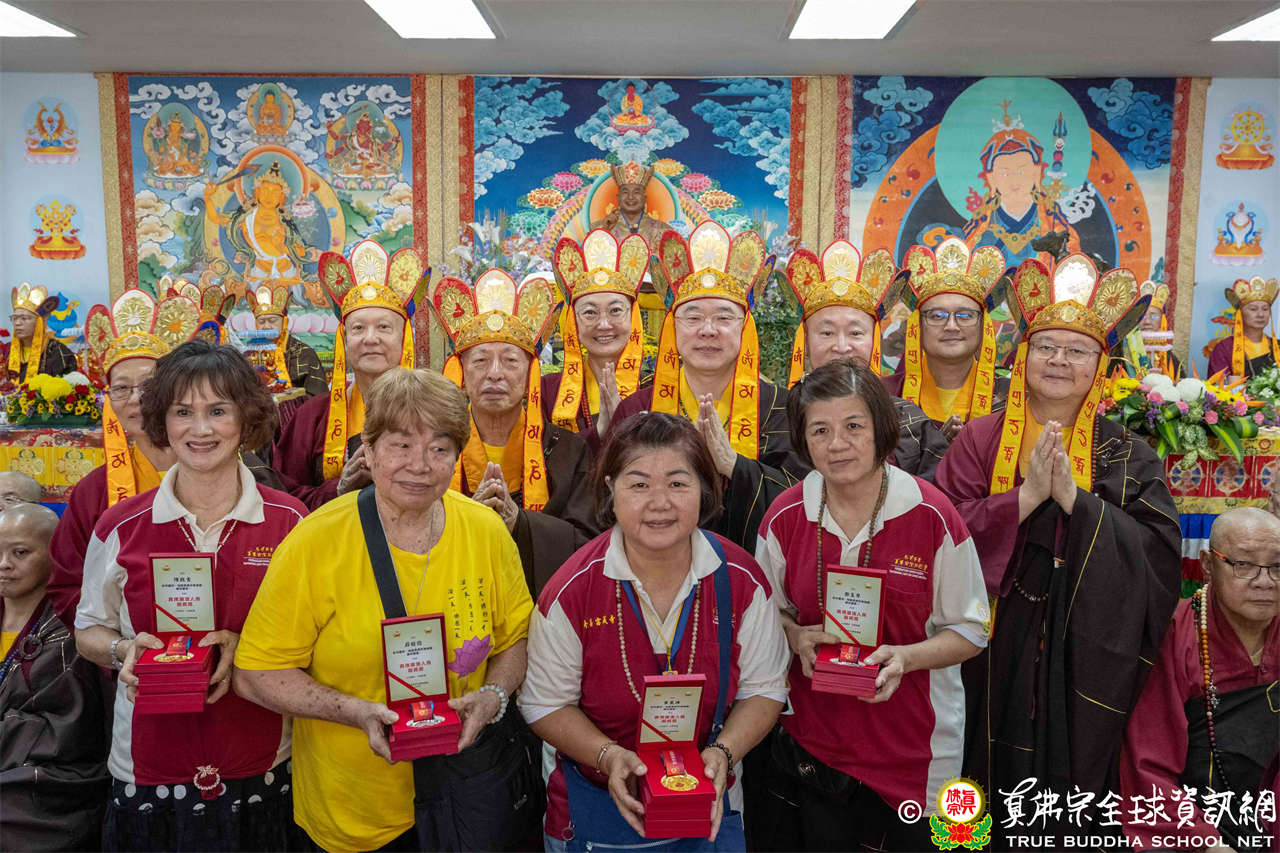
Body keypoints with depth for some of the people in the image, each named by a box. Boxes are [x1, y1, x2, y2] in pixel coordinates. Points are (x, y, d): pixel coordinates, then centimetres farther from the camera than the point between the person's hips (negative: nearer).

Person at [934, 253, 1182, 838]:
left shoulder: (1127, 455, 5)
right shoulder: (980, 439, 2)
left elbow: (1158, 554, -8)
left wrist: (1075, 498, -17)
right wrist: (1027, 496, -19)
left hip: (1086, 655, 1)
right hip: (992, 652, -1)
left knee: (1071, 772, 9)